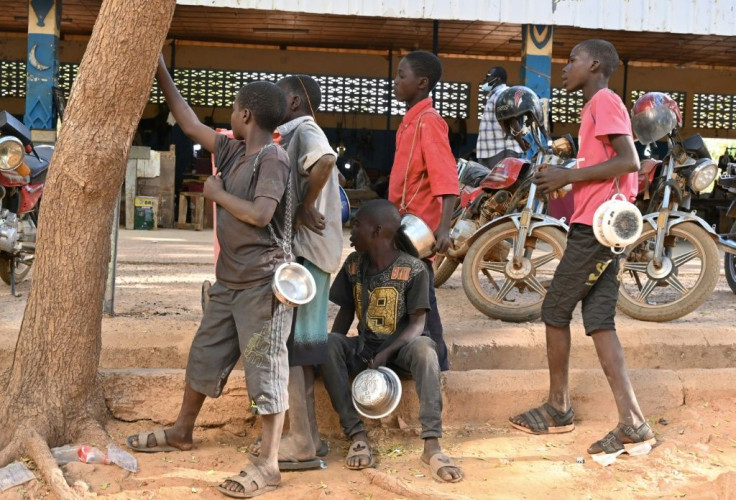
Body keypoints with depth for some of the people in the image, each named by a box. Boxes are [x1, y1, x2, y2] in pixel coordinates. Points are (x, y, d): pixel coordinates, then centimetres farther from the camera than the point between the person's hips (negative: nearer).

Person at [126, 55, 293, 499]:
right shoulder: (233, 150, 11)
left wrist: (218, 193, -11)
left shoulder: (273, 158, -14)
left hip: (263, 283, -9)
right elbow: (191, 125, 20)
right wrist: (162, 74, 21)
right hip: (230, 280, 9)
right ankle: (182, 432, 37)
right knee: (205, 357, 19)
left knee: (266, 369, -6)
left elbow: (260, 214, -25)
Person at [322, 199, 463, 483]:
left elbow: (417, 323, -12)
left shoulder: (413, 269, -10)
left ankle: (432, 444, -42)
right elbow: (345, 313, 10)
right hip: (363, 349, 4)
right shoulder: (353, 265, 4)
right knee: (328, 343, -28)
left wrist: (386, 353, -26)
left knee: (424, 346, -37)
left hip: (399, 349, -4)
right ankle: (357, 436, -31)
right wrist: (333, 349, -8)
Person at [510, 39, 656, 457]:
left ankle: (559, 410, 14)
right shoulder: (601, 105, 21)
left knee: (555, 312, 1)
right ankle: (633, 425, -2)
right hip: (606, 228, 9)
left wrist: (568, 176, -16)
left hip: (594, 227, -9)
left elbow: (629, 161, -20)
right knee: (599, 322, 3)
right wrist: (565, 175, 11)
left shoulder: (604, 101, -8)